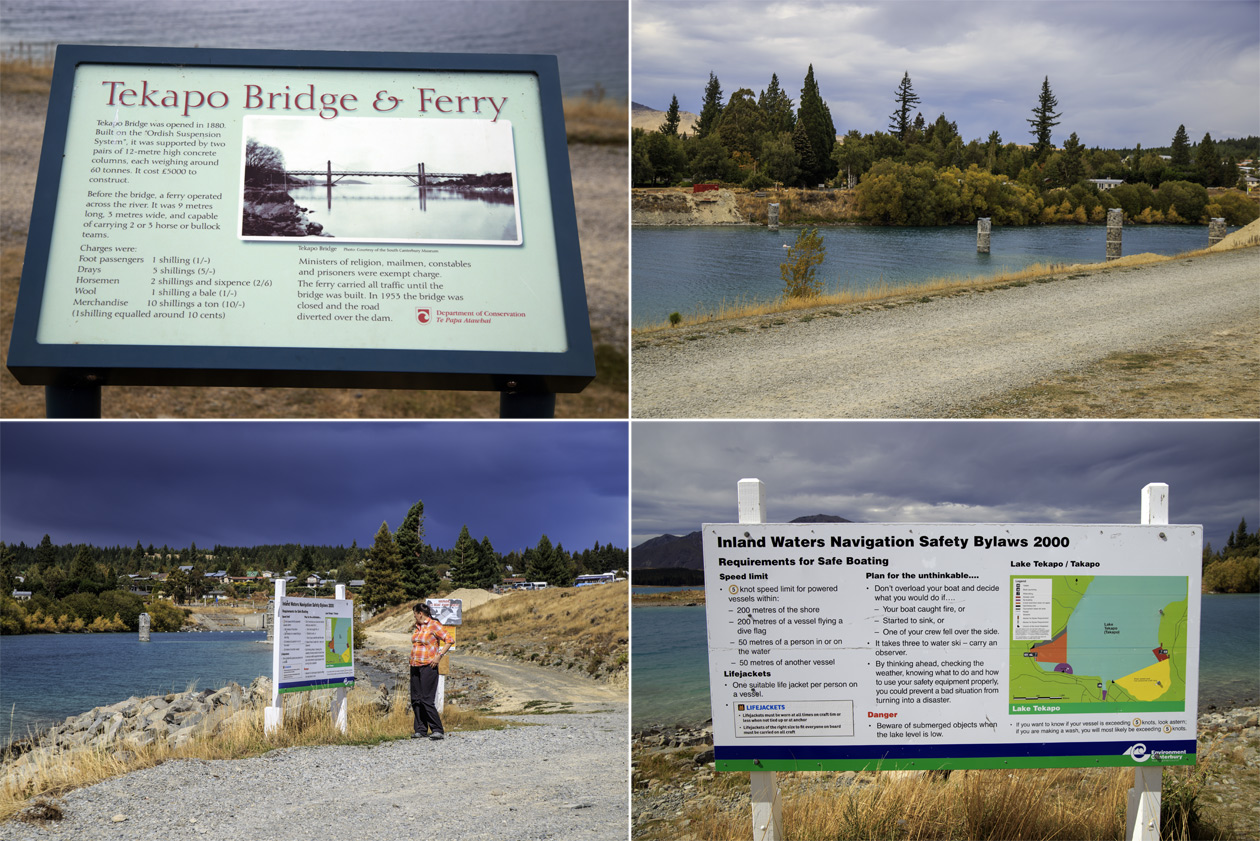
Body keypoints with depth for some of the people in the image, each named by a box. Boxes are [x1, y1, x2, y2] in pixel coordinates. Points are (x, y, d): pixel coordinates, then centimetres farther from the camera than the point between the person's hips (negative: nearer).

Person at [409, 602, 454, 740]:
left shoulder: (434, 625, -8)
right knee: (416, 700, 6)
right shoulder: (417, 627, 15)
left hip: (428, 667, -8)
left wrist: (439, 656, -16)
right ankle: (421, 730, 12)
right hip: (415, 667, 8)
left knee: (427, 700, -12)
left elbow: (450, 640, -12)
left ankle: (438, 730, -9)